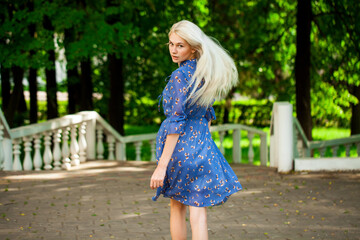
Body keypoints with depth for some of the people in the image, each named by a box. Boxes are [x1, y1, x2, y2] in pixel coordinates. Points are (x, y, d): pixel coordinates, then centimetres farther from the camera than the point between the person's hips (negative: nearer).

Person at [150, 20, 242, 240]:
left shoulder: (180, 76, -17)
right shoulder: (204, 73, 6)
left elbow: (176, 123, -21)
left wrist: (162, 165, -21)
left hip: (180, 147, -5)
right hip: (203, 147, 5)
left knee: (177, 207, 14)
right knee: (198, 212, 0)